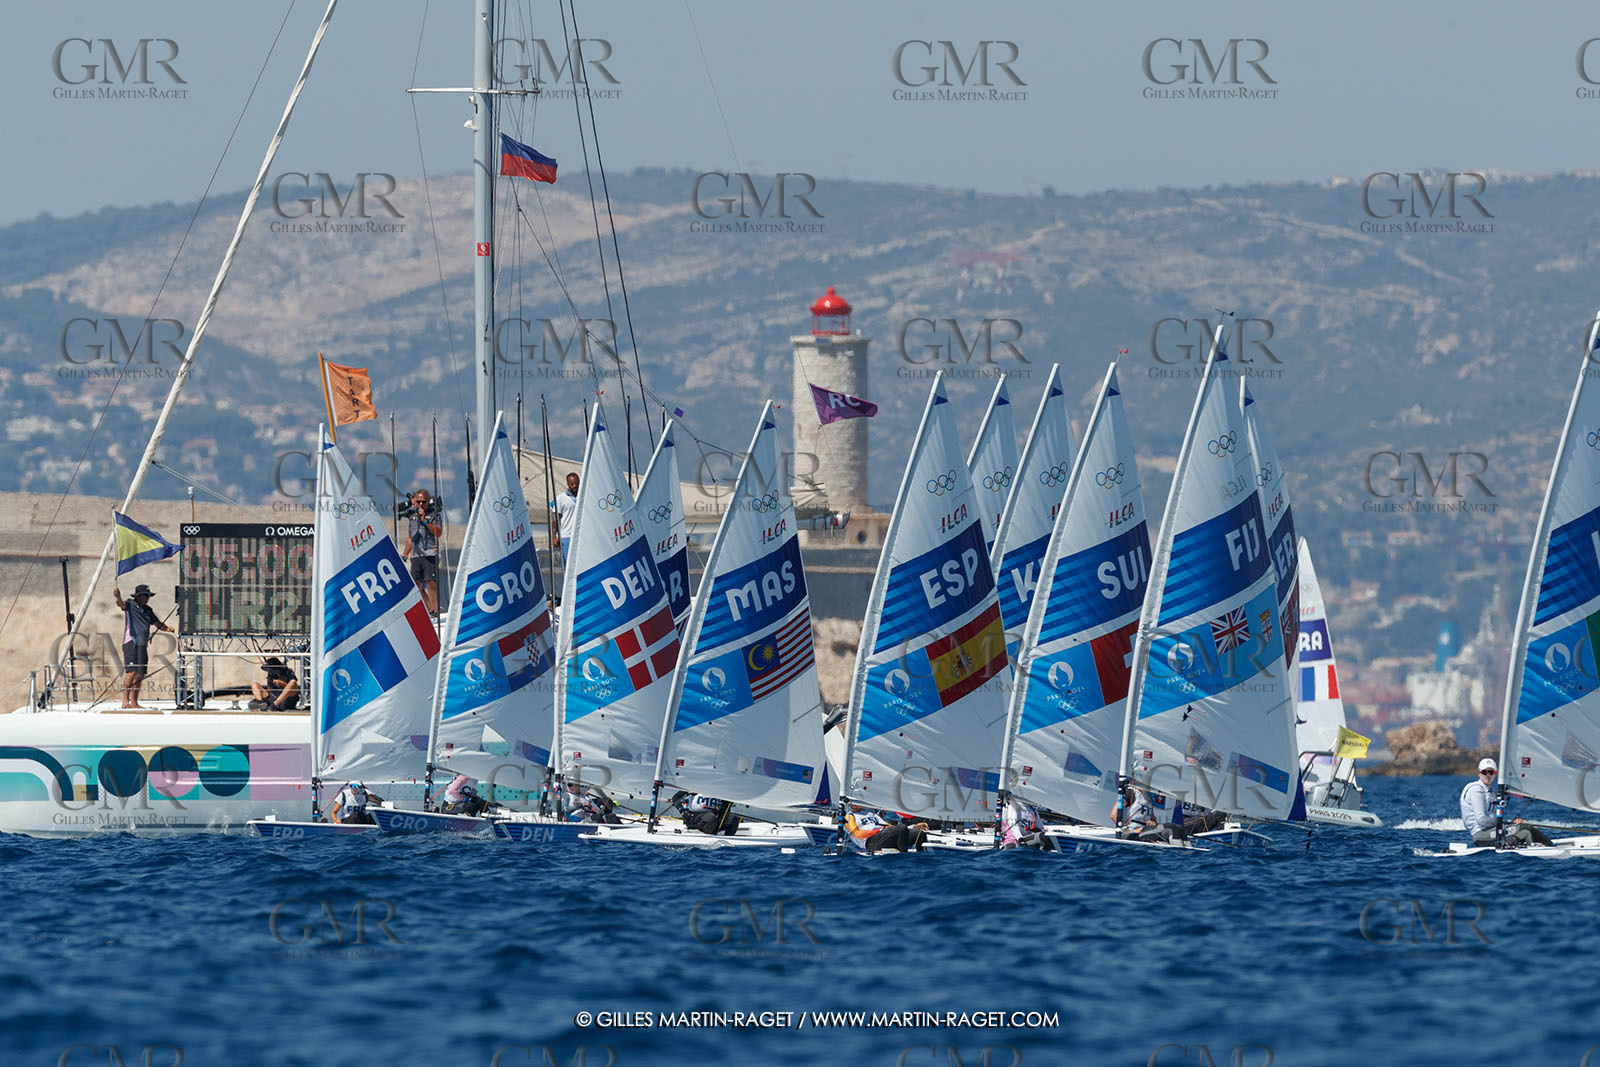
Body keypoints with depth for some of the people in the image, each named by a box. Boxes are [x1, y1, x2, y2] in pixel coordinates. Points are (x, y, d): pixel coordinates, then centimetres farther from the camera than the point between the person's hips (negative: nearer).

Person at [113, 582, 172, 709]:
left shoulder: (148, 610, 18)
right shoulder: (130, 605, 0)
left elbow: (158, 624, 24)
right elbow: (122, 604, -22)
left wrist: (166, 628, 3)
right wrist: (118, 597, -44)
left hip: (143, 645, 7)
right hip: (131, 643, -7)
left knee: (140, 675, 6)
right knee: (132, 671, -17)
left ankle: (134, 702, 12)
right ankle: (125, 701, -18)